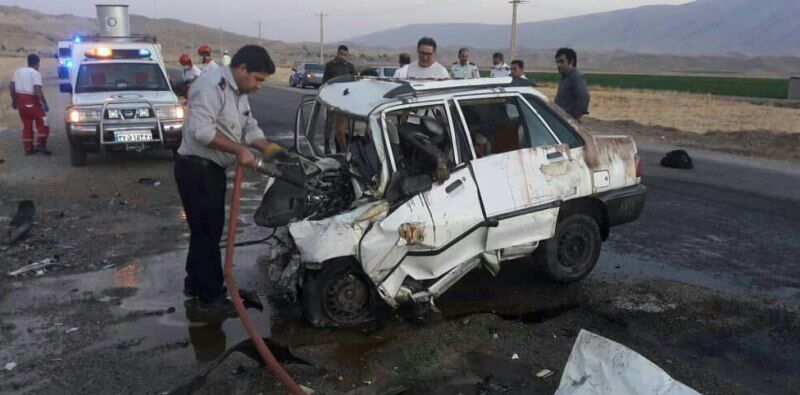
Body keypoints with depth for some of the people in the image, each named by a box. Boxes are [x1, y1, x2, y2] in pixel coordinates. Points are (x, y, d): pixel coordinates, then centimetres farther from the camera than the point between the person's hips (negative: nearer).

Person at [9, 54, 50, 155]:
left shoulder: (18, 71, 11)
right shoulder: (35, 73, -11)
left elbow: (11, 86, 13)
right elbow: (38, 91, -20)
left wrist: (14, 100, 22)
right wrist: (45, 104, -15)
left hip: (20, 101, 7)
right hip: (32, 102, -7)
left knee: (26, 125, 13)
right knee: (42, 122, 4)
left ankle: (28, 148, 13)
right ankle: (40, 144, -7)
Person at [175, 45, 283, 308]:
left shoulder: (239, 92, 13)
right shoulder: (212, 84, -19)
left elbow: (250, 127, 15)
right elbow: (200, 129, -28)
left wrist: (268, 148, -3)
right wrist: (239, 149, -25)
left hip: (213, 169, 10)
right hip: (196, 169, -10)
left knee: (208, 229, 18)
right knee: (207, 231, -3)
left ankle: (196, 284, 32)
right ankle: (211, 295, 8)